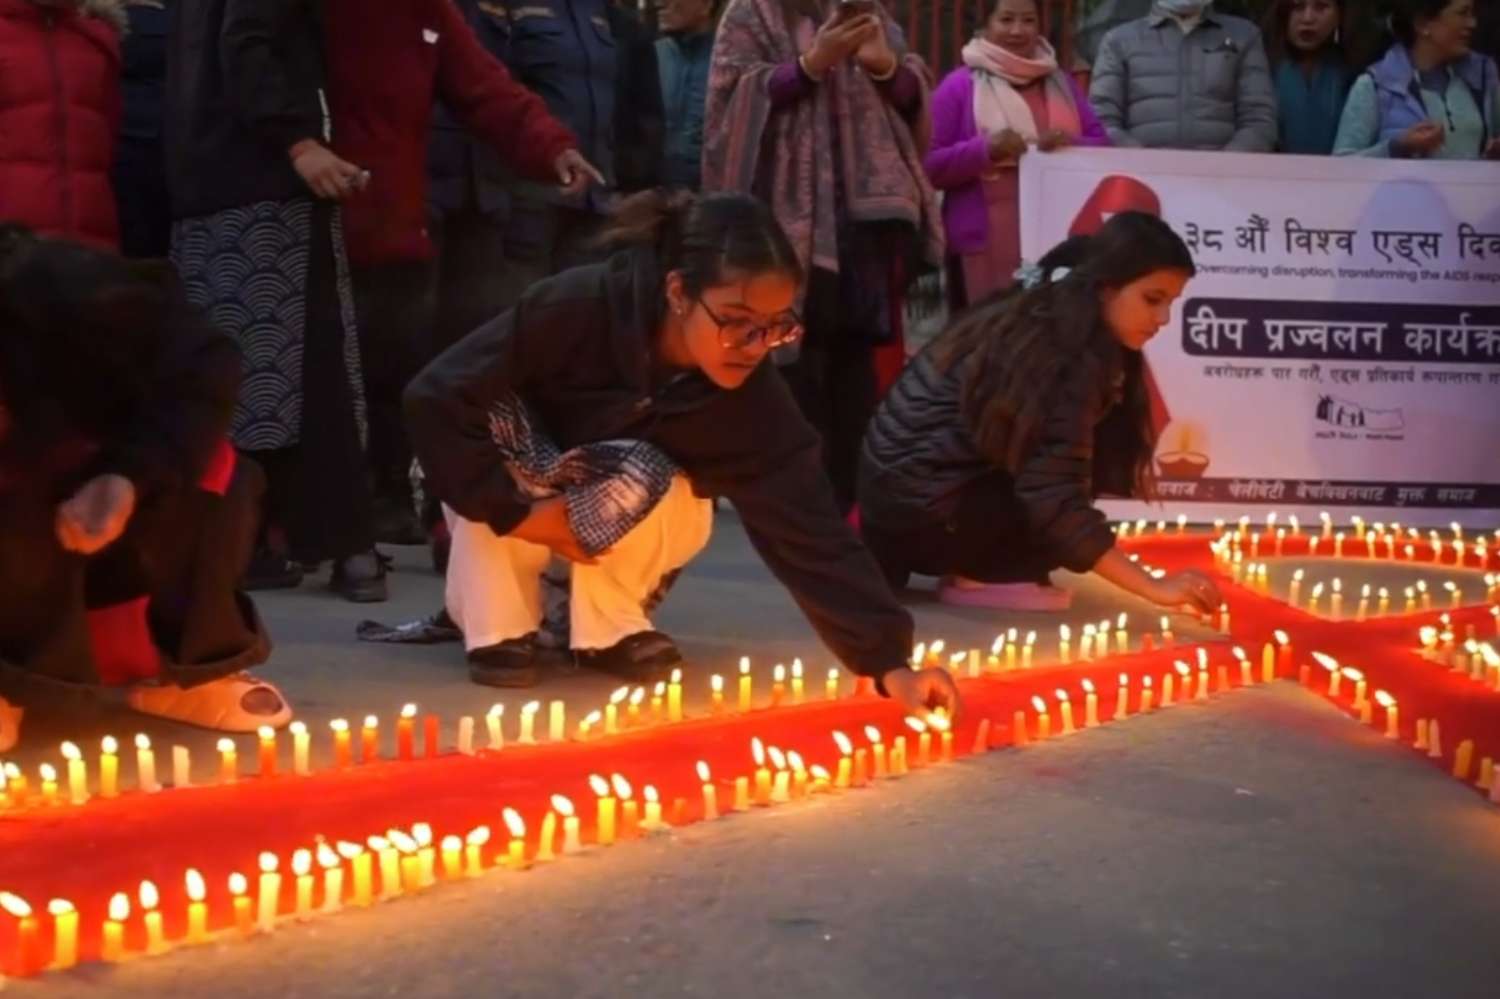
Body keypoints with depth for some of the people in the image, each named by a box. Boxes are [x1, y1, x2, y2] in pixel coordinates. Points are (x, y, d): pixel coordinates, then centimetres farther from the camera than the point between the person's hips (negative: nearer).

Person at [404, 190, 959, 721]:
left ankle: (609, 627, -6)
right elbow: (434, 398, -32)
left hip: (616, 522, 2)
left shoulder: (754, 399, -29)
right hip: (515, 474, -1)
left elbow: (811, 529, -31)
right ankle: (496, 625, -17)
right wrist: (514, 511, -33)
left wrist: (887, 660, -41)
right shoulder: (576, 309, -36)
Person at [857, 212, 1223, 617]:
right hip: (917, 506, -9)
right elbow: (1056, 501, -25)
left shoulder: (1052, 315, 6)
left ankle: (971, 562, 8)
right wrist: (1154, 587, -26)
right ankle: (977, 576, -8)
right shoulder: (1064, 356, -21)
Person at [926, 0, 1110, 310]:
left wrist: (1072, 144, -9)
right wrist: (985, 149, -18)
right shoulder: (959, 86, 3)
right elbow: (931, 166, -2)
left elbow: (1103, 148, 13)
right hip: (986, 246, -4)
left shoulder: (1061, 83, 17)